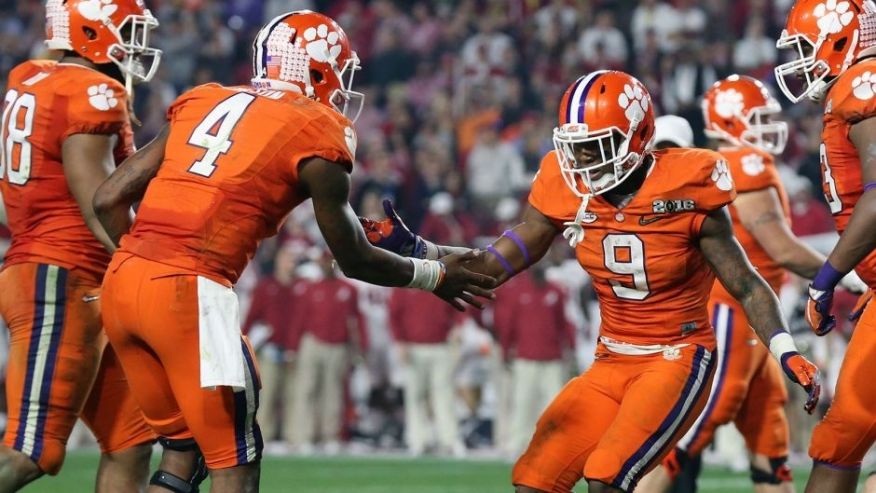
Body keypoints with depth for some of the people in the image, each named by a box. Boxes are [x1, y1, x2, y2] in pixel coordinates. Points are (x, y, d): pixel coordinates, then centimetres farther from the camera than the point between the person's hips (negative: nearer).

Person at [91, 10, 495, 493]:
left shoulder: (201, 103, 18)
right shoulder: (316, 135, 2)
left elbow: (109, 200, 15)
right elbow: (354, 258, 12)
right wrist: (435, 276, 28)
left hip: (121, 281, 6)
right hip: (190, 291, -6)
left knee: (183, 445, 21)